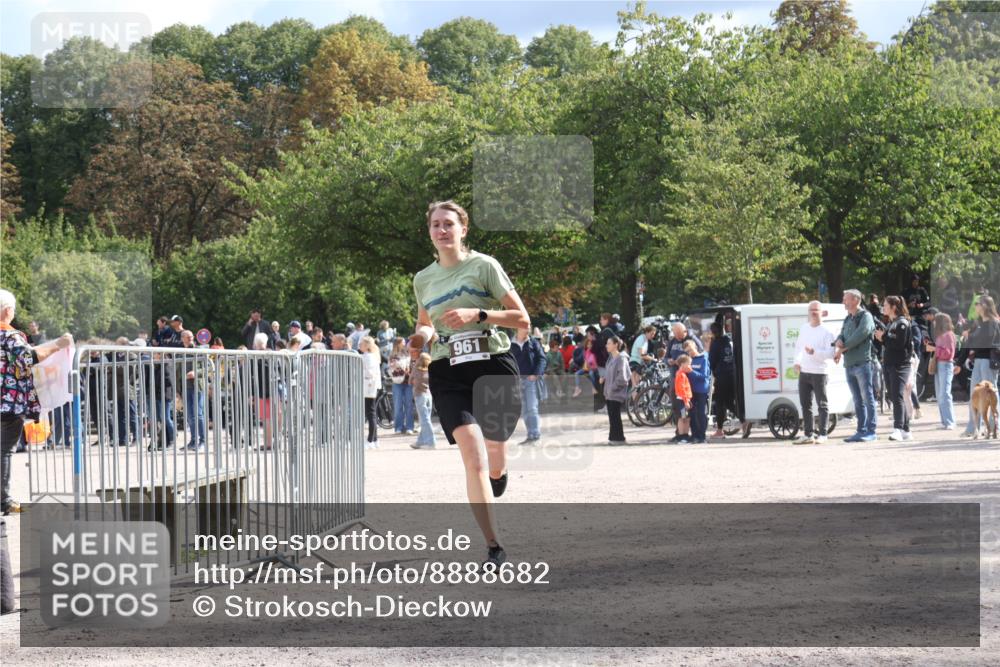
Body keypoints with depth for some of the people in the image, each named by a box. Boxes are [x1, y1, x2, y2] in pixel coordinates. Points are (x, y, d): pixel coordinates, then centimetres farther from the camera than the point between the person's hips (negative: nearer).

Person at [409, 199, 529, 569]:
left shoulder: (484, 266, 0)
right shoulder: (423, 280, 12)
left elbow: (522, 319, -3)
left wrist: (477, 315, -16)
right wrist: (421, 338, 4)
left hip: (493, 365, -1)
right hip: (448, 373, 2)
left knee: (494, 467, 6)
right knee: (474, 460, -17)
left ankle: (498, 470, 46)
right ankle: (494, 548, -17)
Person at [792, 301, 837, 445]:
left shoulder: (826, 332, -7)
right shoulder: (804, 329, 12)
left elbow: (830, 353, -15)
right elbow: (798, 346, 24)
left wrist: (814, 352, -26)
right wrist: (797, 362, 10)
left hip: (819, 372, -7)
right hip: (804, 372, 7)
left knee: (822, 405, -1)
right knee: (805, 404, 9)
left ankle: (822, 434, 3)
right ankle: (808, 434, 15)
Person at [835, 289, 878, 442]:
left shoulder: (865, 317, -5)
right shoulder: (848, 319, 19)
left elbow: (859, 336, -16)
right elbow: (842, 335, 15)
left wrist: (841, 350, -9)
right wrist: (838, 342, -10)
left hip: (862, 363, -8)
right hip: (849, 365, 8)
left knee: (867, 399, -7)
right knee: (858, 401, 9)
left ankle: (871, 431, -8)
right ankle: (861, 431, 12)